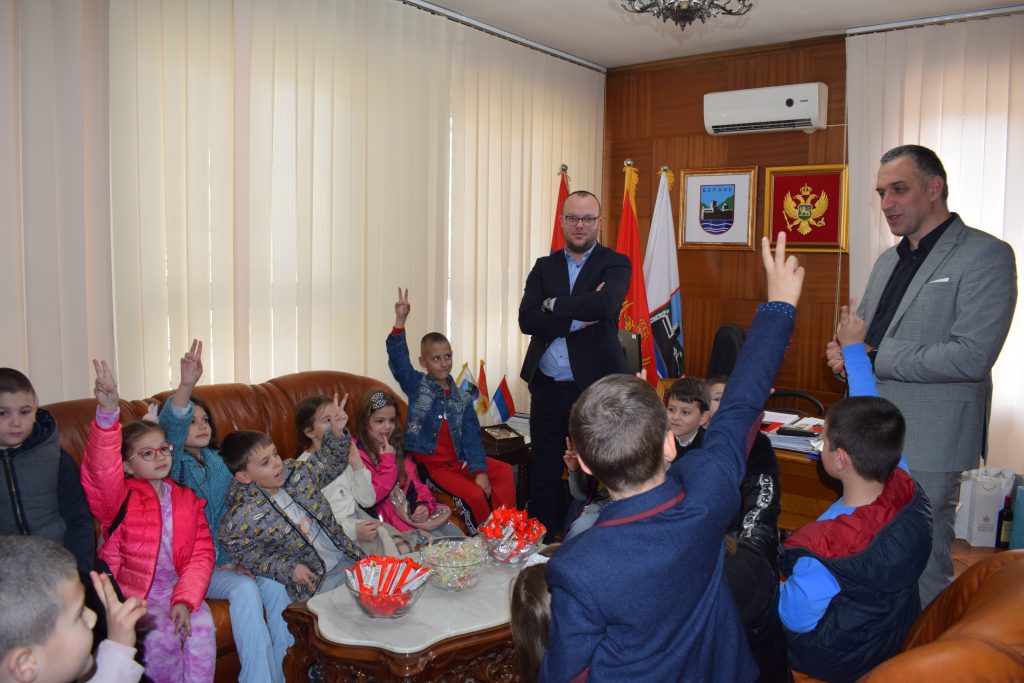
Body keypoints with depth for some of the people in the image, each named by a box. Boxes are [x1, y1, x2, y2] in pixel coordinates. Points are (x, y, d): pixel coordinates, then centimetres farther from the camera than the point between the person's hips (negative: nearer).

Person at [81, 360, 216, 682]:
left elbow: (202, 554, 3)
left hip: (178, 587, 3)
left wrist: (185, 599, -14)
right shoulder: (120, 497, -4)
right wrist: (108, 413, -46)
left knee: (201, 630, -23)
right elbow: (102, 466, -27)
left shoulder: (187, 499, 8)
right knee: (162, 635, -27)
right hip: (133, 590, -3)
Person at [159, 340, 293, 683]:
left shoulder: (218, 461, 11)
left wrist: (235, 559, -6)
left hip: (230, 557, 4)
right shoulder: (175, 465, -6)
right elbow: (169, 428, -29)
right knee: (245, 589, -30)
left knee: (275, 583, -23)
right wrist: (186, 385, -48)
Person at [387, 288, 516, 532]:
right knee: (473, 495, -23)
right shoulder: (416, 385, 1)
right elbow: (398, 359, -17)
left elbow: (472, 437, 1)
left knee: (505, 472, -15)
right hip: (431, 463, -4)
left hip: (459, 460, 4)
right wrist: (400, 321, -31)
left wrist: (479, 471, -14)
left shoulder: (463, 399, 9)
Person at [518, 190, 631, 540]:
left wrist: (553, 305, -9)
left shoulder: (615, 264, 0)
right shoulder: (544, 267, 10)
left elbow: (604, 305, -21)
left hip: (595, 388, -3)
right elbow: (527, 319, -5)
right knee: (543, 476, 11)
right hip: (547, 388, 4)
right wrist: (577, 318, -15)